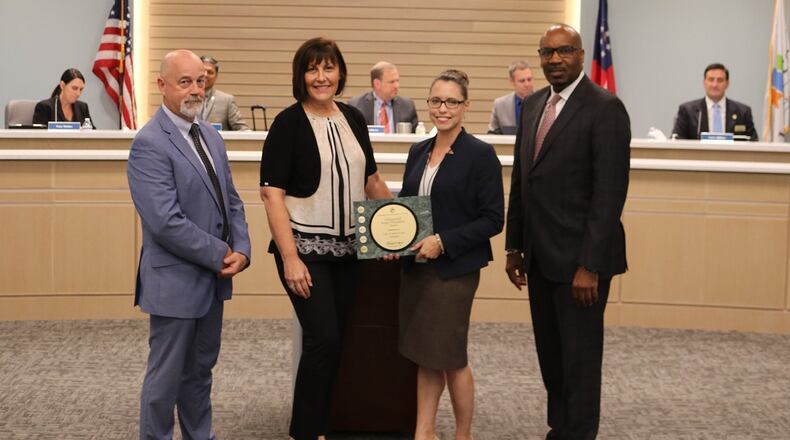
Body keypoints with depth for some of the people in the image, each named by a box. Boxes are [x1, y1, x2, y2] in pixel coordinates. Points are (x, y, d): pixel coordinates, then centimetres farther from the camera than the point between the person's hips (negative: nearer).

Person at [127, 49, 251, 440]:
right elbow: (166, 222, -24)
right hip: (175, 280, -8)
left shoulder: (210, 136, 9)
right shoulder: (149, 144, -18)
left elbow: (230, 199, 13)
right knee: (166, 377, 4)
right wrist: (221, 255, -16)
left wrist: (241, 249, -4)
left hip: (213, 276, 8)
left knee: (200, 371, 19)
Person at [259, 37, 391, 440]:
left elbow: (370, 179, 19)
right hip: (304, 248, -5)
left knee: (335, 341, 8)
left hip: (347, 249, 5)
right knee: (324, 339, -10)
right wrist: (290, 258, -18)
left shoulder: (353, 119, 8)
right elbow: (271, 194, -12)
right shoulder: (289, 123, -9)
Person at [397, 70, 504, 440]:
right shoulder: (418, 152, 9)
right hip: (415, 266, 6)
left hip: (455, 269, -6)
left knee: (450, 356, 3)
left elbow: (493, 219, -12)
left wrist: (443, 242, -19)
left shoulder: (480, 154, -10)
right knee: (423, 355, 11)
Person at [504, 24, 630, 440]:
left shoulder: (605, 108, -12)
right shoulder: (533, 105, 11)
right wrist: (514, 246, 13)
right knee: (550, 354, 15)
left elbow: (610, 192, -16)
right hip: (540, 255, 7)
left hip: (578, 257, -7)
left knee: (579, 357, 3)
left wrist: (590, 265, -19)